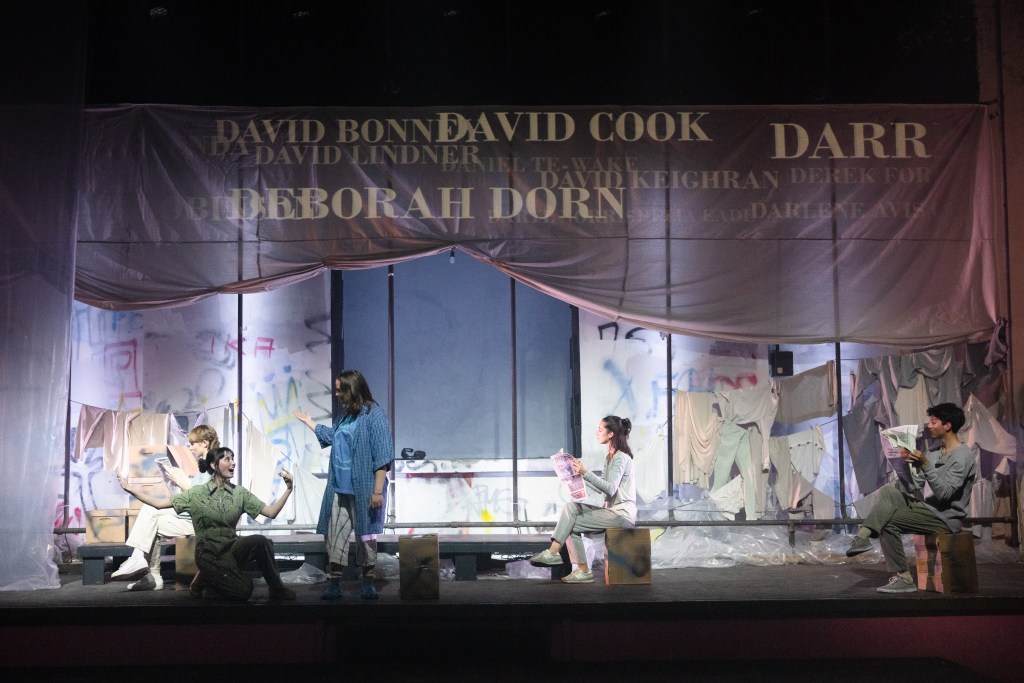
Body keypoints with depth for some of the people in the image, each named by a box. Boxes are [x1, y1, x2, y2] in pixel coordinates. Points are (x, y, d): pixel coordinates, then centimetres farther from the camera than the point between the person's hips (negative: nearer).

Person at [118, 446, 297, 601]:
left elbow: (271, 512, -1)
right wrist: (130, 489, -9)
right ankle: (207, 580, 7)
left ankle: (277, 589, -13)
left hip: (231, 548, 2)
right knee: (243, 590, -26)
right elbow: (159, 503, -2)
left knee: (260, 541, -33)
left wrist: (288, 489, -14)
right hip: (208, 554, -2)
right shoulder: (197, 493, -1)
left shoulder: (240, 493, 4)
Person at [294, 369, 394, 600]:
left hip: (363, 490, -7)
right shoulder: (345, 415, 14)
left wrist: (378, 490, -19)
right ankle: (335, 583, 10)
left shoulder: (374, 414, -11)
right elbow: (332, 436, 35)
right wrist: (308, 421, 41)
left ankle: (368, 584, 15)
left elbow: (382, 456, -15)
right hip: (339, 488, 7)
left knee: (365, 535, 3)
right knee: (334, 535, 4)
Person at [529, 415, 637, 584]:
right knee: (571, 507, -7)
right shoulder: (611, 457, 17)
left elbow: (610, 489, -23)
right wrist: (581, 472, 7)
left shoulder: (621, 458, -12)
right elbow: (603, 487, 14)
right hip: (612, 510, 9)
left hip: (622, 514, -9)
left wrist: (586, 473, -27)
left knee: (571, 524, -14)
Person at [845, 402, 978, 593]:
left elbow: (944, 493, -23)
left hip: (946, 518, -8)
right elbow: (916, 489, 9)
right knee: (889, 492, -13)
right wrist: (907, 464, -7)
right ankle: (864, 536, -27)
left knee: (889, 522, -20)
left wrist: (925, 465, -28)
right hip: (929, 508, 8)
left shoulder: (963, 456, -13)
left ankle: (904, 577, -14)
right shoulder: (935, 453, 14)